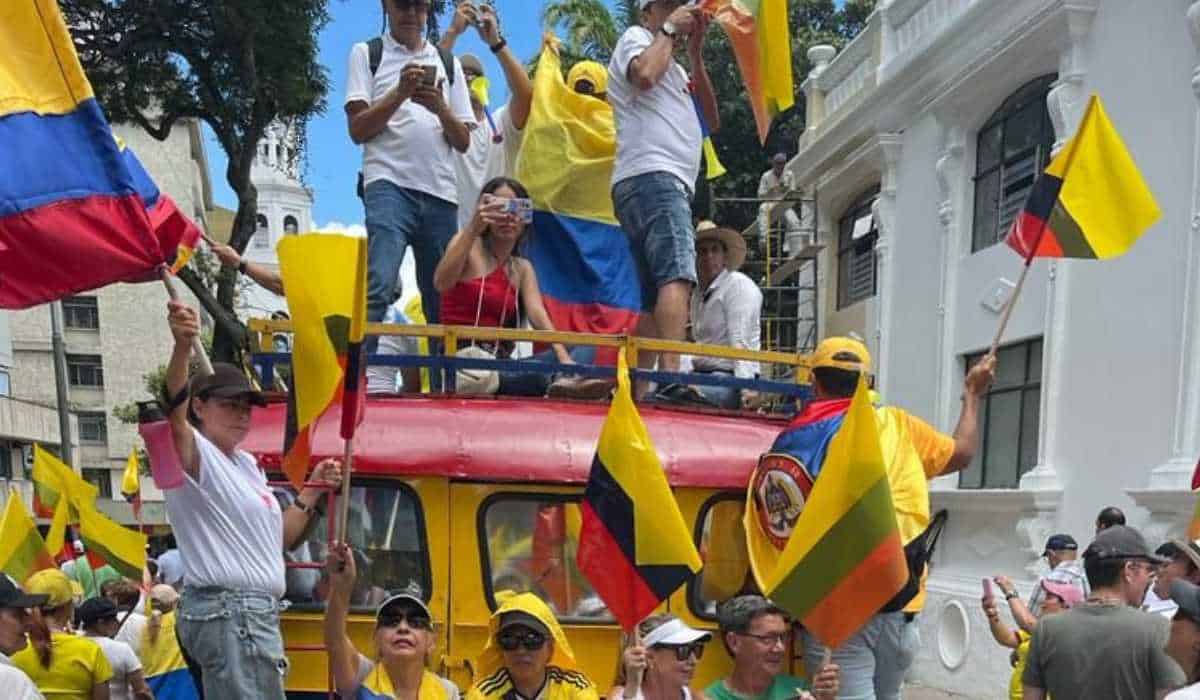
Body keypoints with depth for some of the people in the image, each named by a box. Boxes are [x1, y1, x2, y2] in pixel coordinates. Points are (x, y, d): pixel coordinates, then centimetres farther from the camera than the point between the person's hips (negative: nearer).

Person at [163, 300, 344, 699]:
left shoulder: (246, 463, 18)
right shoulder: (194, 455, -8)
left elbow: (276, 540, 22)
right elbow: (175, 411, -32)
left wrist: (313, 492, 13)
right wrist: (182, 348, -48)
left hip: (248, 612, 10)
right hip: (229, 611, -10)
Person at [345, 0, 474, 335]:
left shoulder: (448, 64, 21)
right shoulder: (366, 53, 13)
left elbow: (463, 141, 16)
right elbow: (358, 130, 3)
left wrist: (440, 108, -4)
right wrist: (400, 92, -9)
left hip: (441, 193, 4)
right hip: (389, 186, -4)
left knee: (444, 301, 2)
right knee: (377, 288, -21)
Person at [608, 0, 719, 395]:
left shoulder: (674, 68, 34)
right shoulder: (635, 38, 10)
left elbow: (712, 121, 22)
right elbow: (644, 75, -15)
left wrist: (695, 52, 18)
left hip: (667, 183, 10)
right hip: (651, 176, -9)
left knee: (654, 297, 4)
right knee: (677, 276, -26)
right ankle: (670, 376, -38)